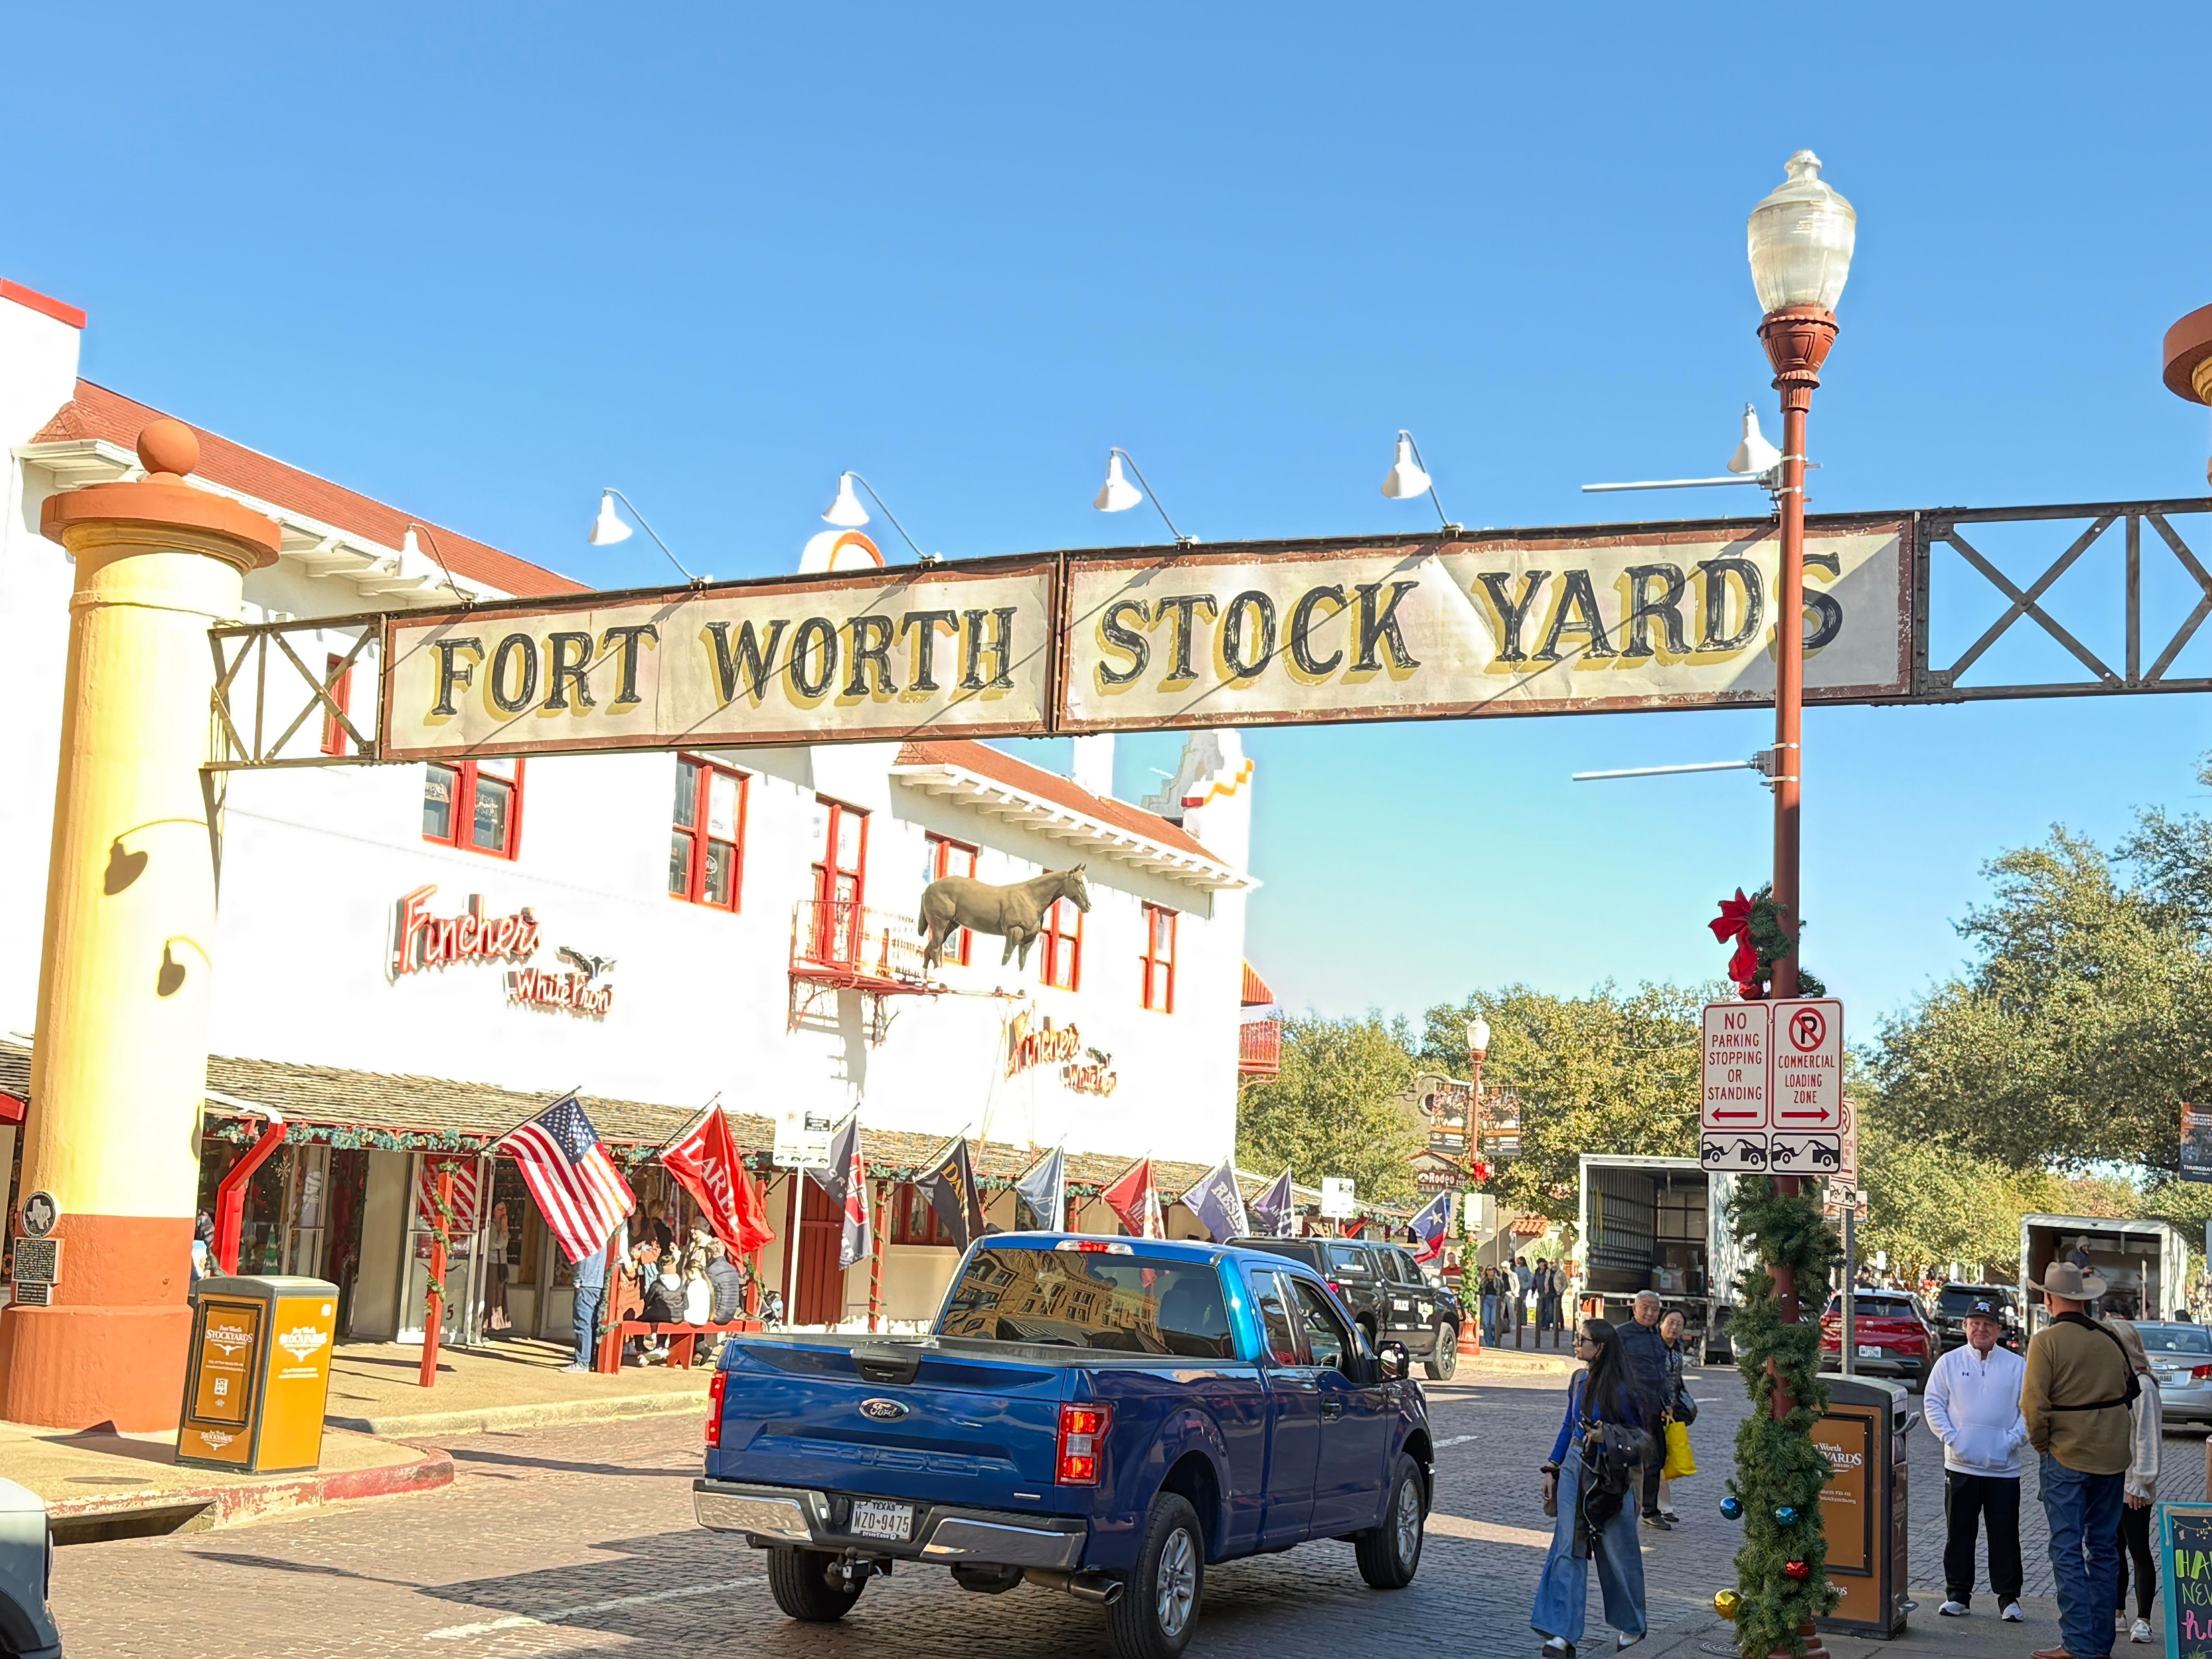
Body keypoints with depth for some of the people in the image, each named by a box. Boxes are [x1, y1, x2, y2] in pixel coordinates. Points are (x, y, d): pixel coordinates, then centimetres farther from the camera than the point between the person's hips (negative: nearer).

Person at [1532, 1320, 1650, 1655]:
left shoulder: (1620, 1388, -14)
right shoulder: (1579, 1381, 6)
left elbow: (1638, 1435, -9)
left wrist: (1605, 1435, -24)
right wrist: (1552, 1469, 13)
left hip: (1609, 1477, -6)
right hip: (1574, 1468, 6)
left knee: (1617, 1552, 7)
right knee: (1568, 1550, -1)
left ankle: (1633, 1625, 29)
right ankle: (1563, 1634, -2)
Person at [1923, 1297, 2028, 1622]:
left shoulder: (2018, 1366, 5)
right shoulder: (1949, 1363, 6)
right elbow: (1933, 1402, 4)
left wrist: (2014, 1439, -9)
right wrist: (1949, 1436, -7)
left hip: (2004, 1467, -1)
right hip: (1960, 1465, 1)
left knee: (2005, 1535, 3)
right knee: (1959, 1533, 6)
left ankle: (2008, 1598, 13)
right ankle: (1958, 1595, 14)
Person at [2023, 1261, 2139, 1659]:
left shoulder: (2047, 1342, -12)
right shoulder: (2111, 1339, 4)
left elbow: (2034, 1403, -17)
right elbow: (2132, 1391, 11)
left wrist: (2041, 1444, -1)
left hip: (2068, 1458, -5)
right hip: (2112, 1458, 5)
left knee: (2067, 1550, -1)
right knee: (2104, 1548, 13)